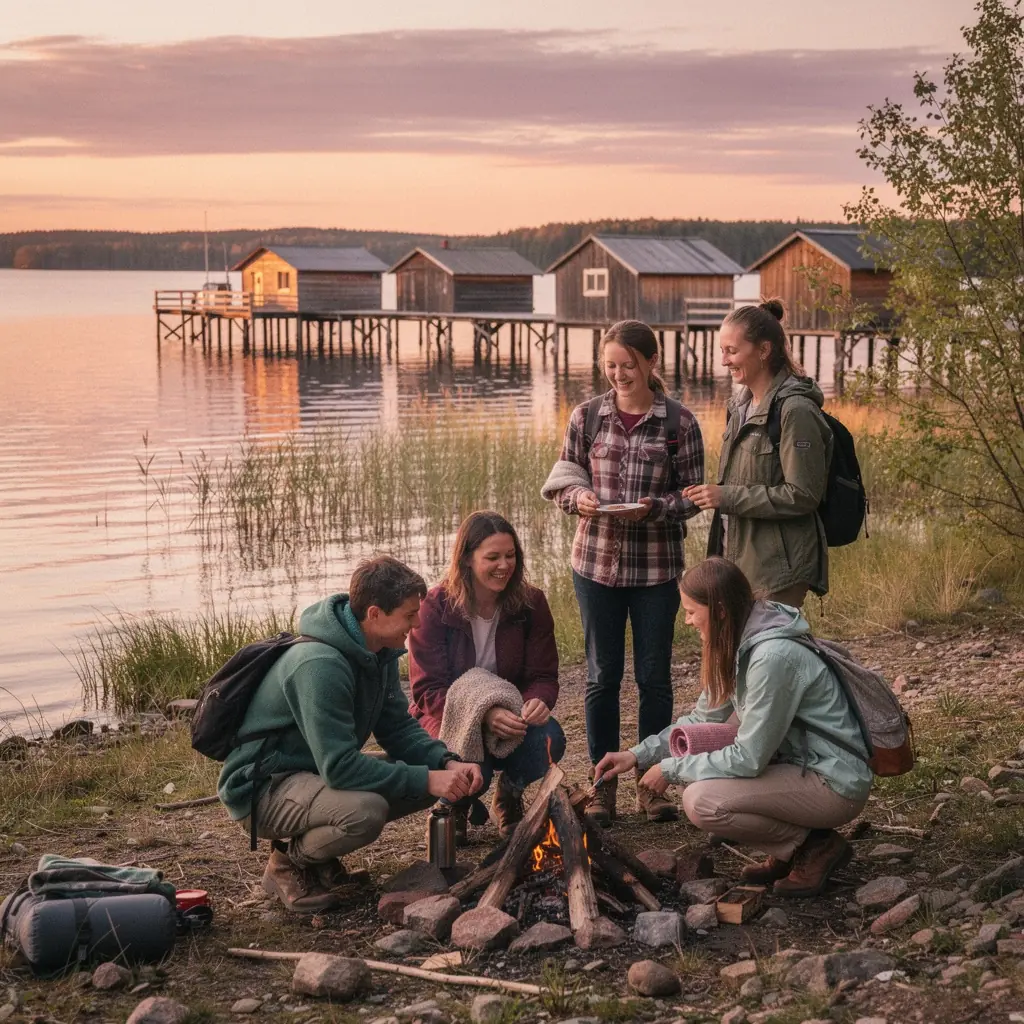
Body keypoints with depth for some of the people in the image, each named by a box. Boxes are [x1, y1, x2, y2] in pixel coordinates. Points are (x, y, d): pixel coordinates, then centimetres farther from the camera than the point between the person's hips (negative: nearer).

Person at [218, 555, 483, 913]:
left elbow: (399, 727, 5)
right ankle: (288, 863, -5)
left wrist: (447, 763, -13)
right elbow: (340, 768, -32)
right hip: (263, 788, -10)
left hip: (318, 771, 10)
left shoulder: (379, 652, 0)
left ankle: (309, 844, 9)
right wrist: (426, 779, -29)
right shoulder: (320, 665, -30)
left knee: (430, 778, -1)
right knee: (365, 810, -35)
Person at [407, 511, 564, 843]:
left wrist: (538, 701, -31)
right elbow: (428, 690, -17)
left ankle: (508, 797, 5)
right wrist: (483, 714, -35)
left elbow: (543, 676, -4)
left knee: (549, 740, -31)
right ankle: (453, 807, 6)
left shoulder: (531, 603, -5)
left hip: (510, 719, 3)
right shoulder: (435, 607, -15)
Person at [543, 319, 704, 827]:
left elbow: (693, 495, -1)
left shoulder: (679, 421, -4)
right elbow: (564, 480, 8)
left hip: (656, 566, -1)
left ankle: (651, 784, 22)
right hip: (596, 561, 1)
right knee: (602, 675, 8)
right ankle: (603, 785, 19)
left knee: (653, 675, 8)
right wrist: (579, 498, -15)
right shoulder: (587, 416, 1)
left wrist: (653, 509, -19)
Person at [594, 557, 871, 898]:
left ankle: (816, 846, -2)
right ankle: (788, 852, 8)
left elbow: (749, 759, -24)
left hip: (836, 784, -10)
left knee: (701, 801, -22)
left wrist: (671, 770, -14)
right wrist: (639, 755, 2)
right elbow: (702, 717, 13)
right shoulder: (742, 643, 3)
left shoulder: (774, 656, -27)